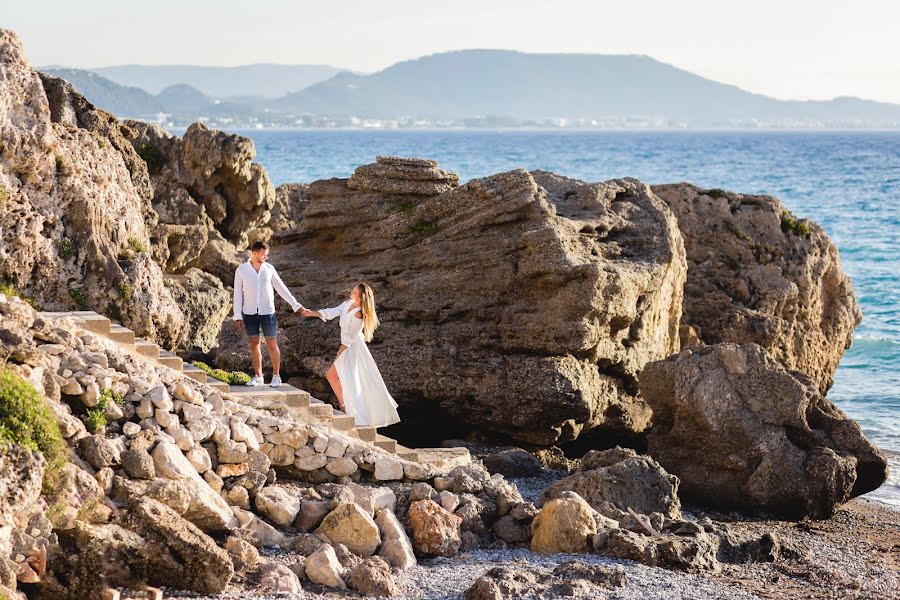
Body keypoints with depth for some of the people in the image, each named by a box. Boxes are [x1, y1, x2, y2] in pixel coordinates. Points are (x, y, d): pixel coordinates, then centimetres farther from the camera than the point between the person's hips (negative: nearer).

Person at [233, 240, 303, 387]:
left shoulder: (269, 269, -1)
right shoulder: (241, 270, -4)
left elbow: (281, 288, 4)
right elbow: (238, 294, -2)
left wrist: (296, 305, 0)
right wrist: (237, 316, -6)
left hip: (267, 312, 0)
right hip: (249, 313, 0)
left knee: (271, 344, -1)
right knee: (254, 344, 5)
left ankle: (276, 376, 9)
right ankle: (258, 377, 15)